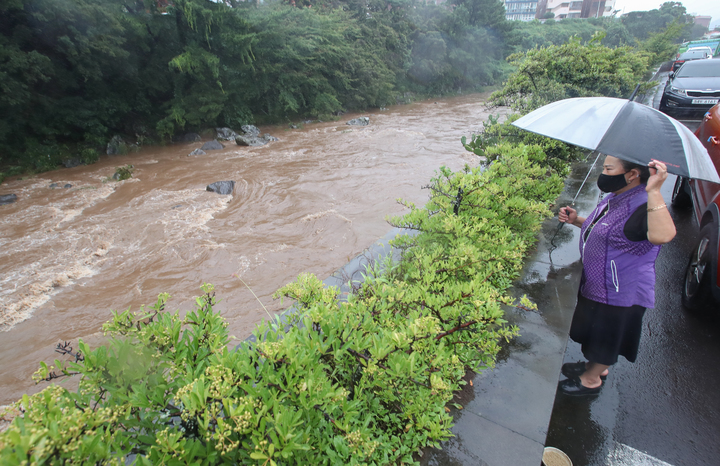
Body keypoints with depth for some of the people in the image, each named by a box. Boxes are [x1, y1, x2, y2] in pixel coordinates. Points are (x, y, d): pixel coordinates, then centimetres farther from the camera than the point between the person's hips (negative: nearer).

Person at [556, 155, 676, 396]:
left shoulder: (642, 205, -28)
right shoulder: (615, 197, 3)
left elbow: (662, 235, -49)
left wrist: (654, 191, -50)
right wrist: (577, 220, 6)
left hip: (619, 292, -9)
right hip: (596, 283, 9)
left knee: (605, 336, 13)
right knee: (596, 332, 27)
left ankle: (592, 379, 35)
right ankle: (596, 366, 50)